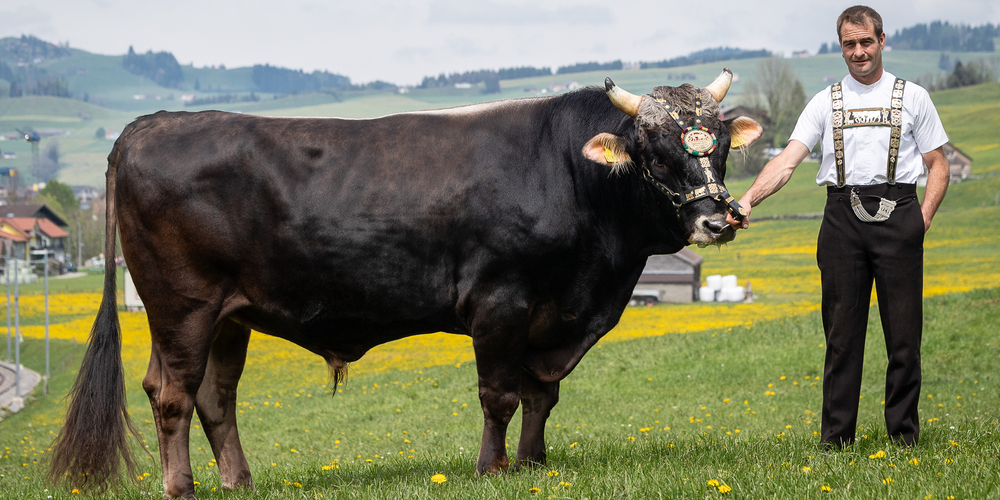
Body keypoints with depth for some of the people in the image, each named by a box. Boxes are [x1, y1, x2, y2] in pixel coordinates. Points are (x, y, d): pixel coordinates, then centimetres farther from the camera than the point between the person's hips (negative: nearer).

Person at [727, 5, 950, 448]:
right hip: (842, 216, 1)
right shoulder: (825, 103, 12)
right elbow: (788, 160, 1)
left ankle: (904, 435, 8)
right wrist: (748, 199, -15)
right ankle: (836, 439, 6)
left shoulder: (912, 97, 11)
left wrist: (924, 216, -4)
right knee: (842, 331, 1)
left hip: (897, 215, -1)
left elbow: (938, 165, 12)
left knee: (903, 331, -1)